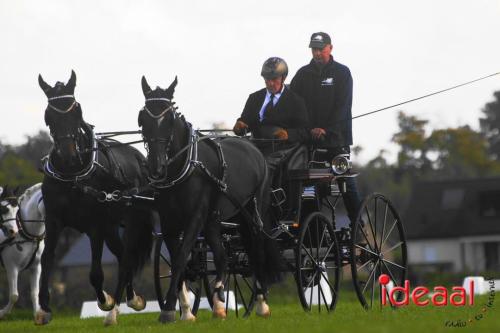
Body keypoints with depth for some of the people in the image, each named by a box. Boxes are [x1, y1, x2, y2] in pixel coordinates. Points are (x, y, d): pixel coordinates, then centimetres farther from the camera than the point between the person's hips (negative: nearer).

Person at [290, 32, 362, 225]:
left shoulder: (341, 73, 3)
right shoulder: (304, 74, 10)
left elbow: (342, 106, -6)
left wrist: (326, 129, -16)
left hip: (336, 138, -3)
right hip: (309, 138, 3)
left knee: (346, 182, -3)